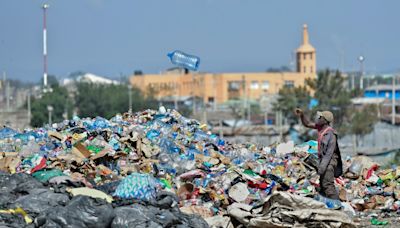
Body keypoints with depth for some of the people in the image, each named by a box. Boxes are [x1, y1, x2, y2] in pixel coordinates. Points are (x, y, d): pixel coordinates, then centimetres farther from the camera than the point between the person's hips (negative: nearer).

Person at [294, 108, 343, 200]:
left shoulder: (331, 133, -20)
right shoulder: (321, 128, 5)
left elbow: (330, 152, -22)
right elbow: (307, 124, 19)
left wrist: (323, 166, -26)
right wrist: (302, 115, 2)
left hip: (329, 161, -9)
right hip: (323, 160, 9)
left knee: (327, 185, -16)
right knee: (322, 185, 12)